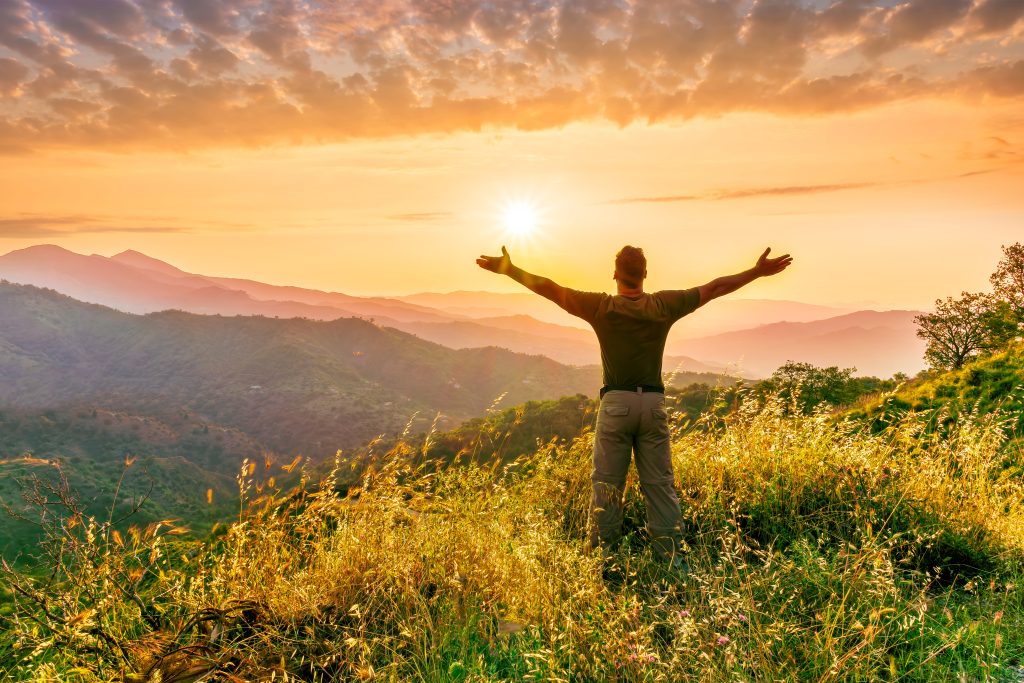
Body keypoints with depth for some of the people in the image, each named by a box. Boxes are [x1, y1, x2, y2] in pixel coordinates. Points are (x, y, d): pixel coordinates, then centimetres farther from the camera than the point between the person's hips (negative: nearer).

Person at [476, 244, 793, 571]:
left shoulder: (602, 306, -5)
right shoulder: (663, 305, 0)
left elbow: (551, 288, -4)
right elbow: (714, 288, 5)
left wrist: (509, 269, 3)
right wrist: (758, 271, 14)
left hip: (616, 403, -2)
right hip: (653, 403, 2)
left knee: (606, 482, 5)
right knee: (659, 482, 7)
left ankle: (603, 551, 11)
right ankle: (672, 554, 12)